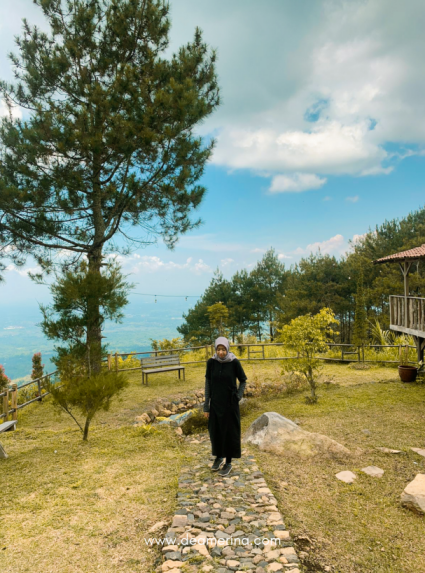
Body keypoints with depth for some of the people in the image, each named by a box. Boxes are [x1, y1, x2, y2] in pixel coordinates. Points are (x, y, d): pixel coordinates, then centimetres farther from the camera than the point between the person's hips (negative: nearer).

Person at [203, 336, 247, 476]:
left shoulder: (234, 362, -14)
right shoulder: (211, 362, -8)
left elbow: (243, 380, 0)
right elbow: (208, 384, -2)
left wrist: (238, 397, -11)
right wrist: (206, 406, 0)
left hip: (230, 403, -3)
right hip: (215, 402, 3)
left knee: (229, 432, 6)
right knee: (215, 431, 14)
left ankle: (228, 463, 25)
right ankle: (218, 456, 38)